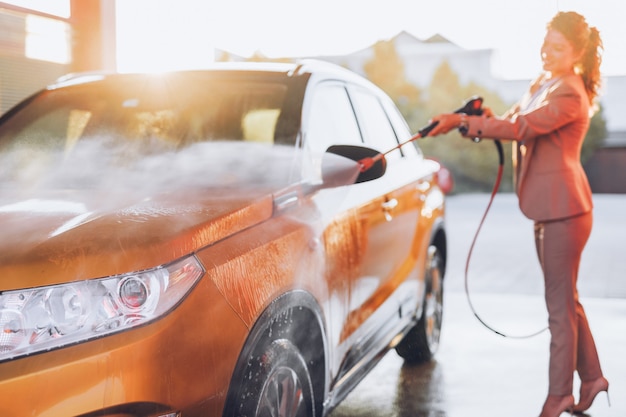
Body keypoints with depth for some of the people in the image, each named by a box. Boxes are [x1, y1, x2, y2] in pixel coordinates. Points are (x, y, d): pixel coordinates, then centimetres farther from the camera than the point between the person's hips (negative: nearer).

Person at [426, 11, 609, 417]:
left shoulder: (569, 94, -16)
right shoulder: (543, 84, 15)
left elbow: (522, 127, -24)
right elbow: (513, 120, 13)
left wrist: (461, 122, -25)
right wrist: (478, 117, -9)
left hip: (564, 208, -10)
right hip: (548, 208, 10)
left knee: (560, 303, -2)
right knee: (566, 298, 17)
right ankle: (592, 377, 29)